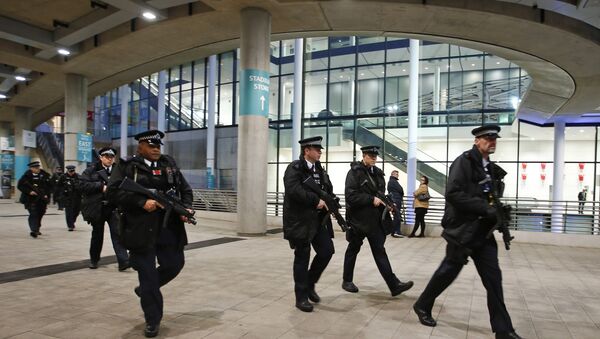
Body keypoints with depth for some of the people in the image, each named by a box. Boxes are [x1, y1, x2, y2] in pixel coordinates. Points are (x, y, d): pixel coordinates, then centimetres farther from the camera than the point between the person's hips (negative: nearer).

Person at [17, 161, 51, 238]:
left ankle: (36, 229, 29)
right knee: (33, 214, -15)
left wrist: (46, 194, 0)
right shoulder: (27, 176, -5)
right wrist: (29, 192, -15)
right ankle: (33, 230, -19)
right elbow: (20, 186, -3)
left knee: (40, 214, 12)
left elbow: (48, 186, 13)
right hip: (31, 199, -4)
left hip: (42, 199, 4)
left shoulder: (44, 175, 5)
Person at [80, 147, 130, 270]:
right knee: (97, 234, 14)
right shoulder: (91, 171, 3)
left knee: (117, 233, -8)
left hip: (114, 208, 0)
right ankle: (94, 260, 33)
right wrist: (101, 187, -16)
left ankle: (123, 261, -10)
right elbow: (84, 185, -8)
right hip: (97, 208, 0)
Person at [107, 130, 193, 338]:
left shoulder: (169, 164, 12)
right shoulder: (127, 166, -1)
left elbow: (185, 189, 15)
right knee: (147, 273, 2)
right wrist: (142, 202, -20)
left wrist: (186, 208, -3)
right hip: (141, 229, -4)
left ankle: (145, 289, 37)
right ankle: (152, 320, 18)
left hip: (169, 227, 4)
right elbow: (113, 192, -12)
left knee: (175, 264, 8)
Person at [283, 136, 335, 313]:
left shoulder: (320, 170, 13)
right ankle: (301, 297, 15)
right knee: (302, 258, 1)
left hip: (318, 219, 7)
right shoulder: (295, 168, -11)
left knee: (327, 251, 5)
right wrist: (316, 201, -21)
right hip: (300, 220, -7)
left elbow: (329, 190, 15)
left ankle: (309, 284, 26)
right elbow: (294, 190, -26)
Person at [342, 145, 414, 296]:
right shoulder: (355, 172, -10)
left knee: (379, 250, 4)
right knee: (353, 249, 10)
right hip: (358, 218, -5)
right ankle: (347, 281, 26)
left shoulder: (377, 172, 10)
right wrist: (371, 200, -22)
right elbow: (350, 196, -19)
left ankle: (394, 285, 6)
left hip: (374, 218, 5)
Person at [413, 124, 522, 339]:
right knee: (449, 270, 5)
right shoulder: (464, 162, -12)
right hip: (462, 230, -7)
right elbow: (453, 194, -23)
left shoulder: (491, 168, 13)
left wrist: (499, 213, 1)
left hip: (483, 232, 7)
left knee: (493, 276, 6)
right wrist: (485, 209, -23)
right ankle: (422, 306, 27)